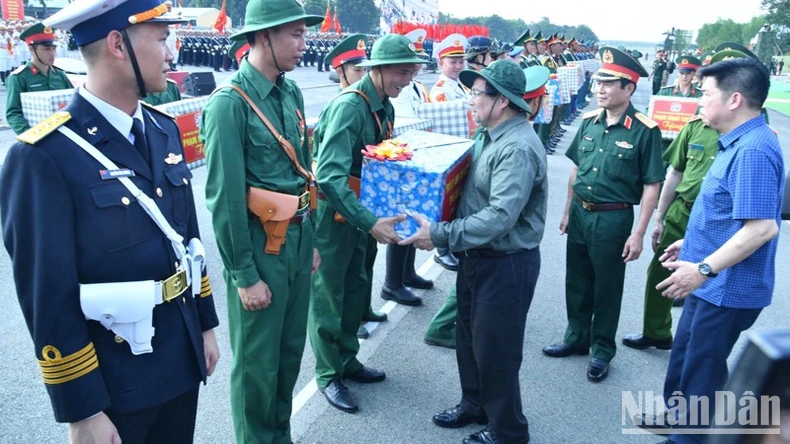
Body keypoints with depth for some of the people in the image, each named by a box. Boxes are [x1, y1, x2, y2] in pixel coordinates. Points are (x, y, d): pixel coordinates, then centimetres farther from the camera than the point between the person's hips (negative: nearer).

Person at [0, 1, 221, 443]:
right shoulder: (44, 157, -20)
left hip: (181, 358, 7)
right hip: (111, 379, -6)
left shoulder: (164, 129, 3)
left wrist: (206, 325, 13)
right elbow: (48, 297, -19)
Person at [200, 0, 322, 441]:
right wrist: (244, 276, -14)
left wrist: (310, 240, 16)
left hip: (297, 239, 8)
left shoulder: (291, 92, 6)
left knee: (291, 350, 20)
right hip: (260, 246, -7)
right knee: (257, 360, 10)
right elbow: (224, 200, -18)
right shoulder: (230, 103, -18)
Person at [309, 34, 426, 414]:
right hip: (333, 213, -8)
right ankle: (328, 375, 22)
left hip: (362, 209, 8)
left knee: (357, 290, 18)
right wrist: (371, 222, -37)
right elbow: (330, 177, -33)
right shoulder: (349, 106, -24)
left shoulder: (385, 106, 4)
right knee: (328, 295, 6)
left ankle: (347, 360, 36)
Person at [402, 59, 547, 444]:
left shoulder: (517, 148, -24)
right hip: (476, 256, 10)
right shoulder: (490, 135, 7)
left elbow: (500, 217, -32)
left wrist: (439, 235, -29)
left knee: (495, 350, 5)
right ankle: (474, 405, 42)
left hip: (506, 264, -9)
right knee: (469, 338, 21)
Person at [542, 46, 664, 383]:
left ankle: (602, 351, 26)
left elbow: (651, 186, -12)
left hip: (613, 218, -5)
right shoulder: (589, 121, 2)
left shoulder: (645, 131, -14)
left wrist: (638, 234, -14)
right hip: (580, 213, 5)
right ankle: (576, 338, 36)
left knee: (607, 288, 9)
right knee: (577, 281, 17)